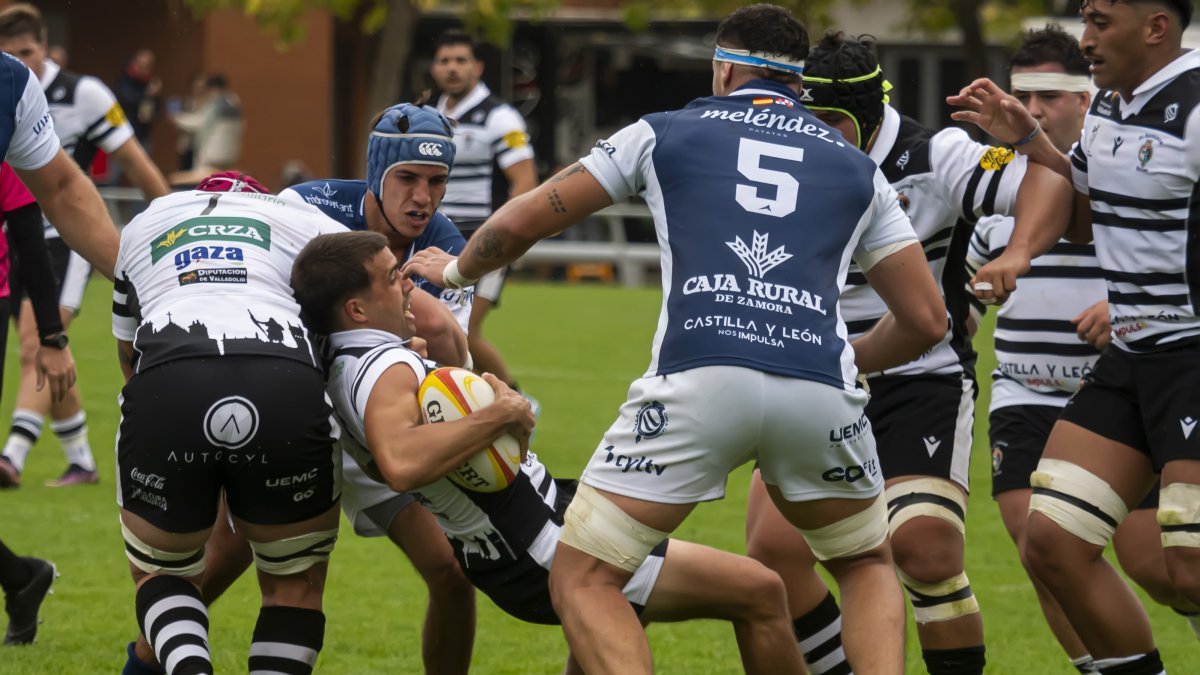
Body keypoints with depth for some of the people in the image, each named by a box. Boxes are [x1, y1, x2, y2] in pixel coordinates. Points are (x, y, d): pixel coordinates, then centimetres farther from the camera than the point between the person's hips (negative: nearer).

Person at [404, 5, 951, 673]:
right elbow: (927, 318, 23)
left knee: (583, 576, 9)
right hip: (820, 389, 2)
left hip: (698, 378, -2)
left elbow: (520, 222, 24)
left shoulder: (665, 133, 21)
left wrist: (457, 270, 46)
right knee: (868, 566, 27)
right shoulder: (857, 169, 25)